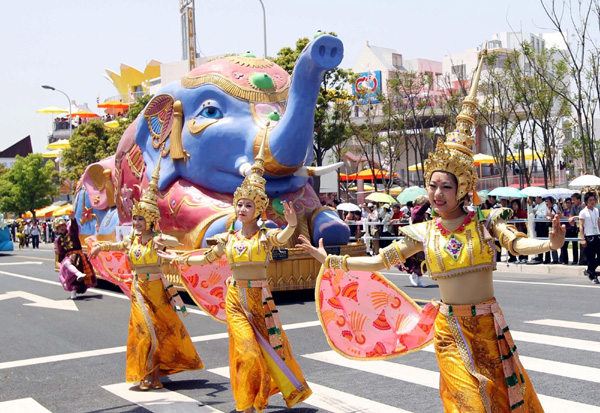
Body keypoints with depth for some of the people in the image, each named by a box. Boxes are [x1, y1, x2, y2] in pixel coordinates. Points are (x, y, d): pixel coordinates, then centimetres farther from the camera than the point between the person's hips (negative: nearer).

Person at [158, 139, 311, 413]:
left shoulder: (265, 235, -6)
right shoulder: (228, 238, 6)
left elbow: (282, 238, -29)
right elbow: (207, 258, 21)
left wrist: (291, 226, -51)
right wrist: (178, 259, 24)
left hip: (260, 297, -2)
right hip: (235, 299, 2)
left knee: (272, 346, 4)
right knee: (247, 351, -4)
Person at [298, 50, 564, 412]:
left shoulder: (484, 221, -6)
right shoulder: (424, 232, 0)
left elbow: (517, 243, -23)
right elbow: (380, 260, 5)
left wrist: (550, 244, -44)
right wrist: (329, 260, 4)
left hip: (489, 324, -1)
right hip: (449, 328, 1)